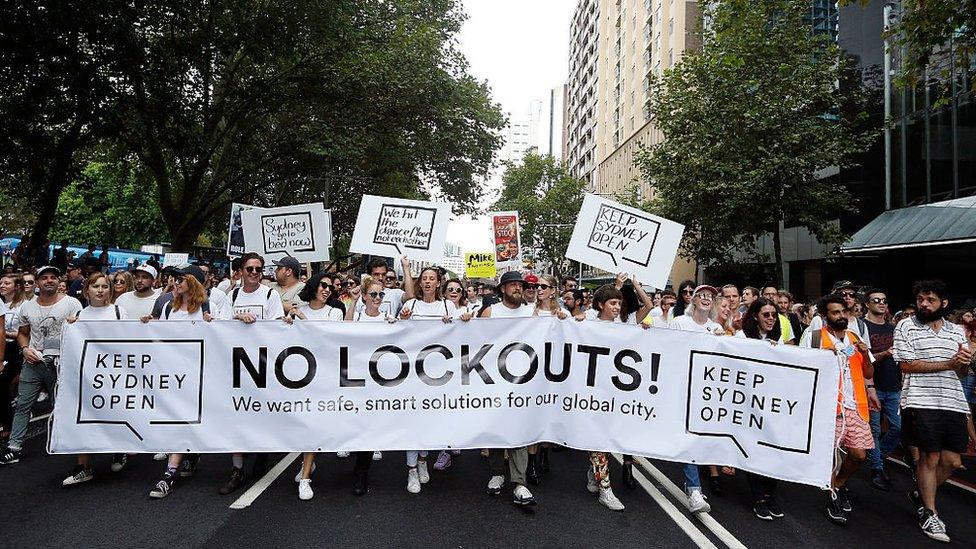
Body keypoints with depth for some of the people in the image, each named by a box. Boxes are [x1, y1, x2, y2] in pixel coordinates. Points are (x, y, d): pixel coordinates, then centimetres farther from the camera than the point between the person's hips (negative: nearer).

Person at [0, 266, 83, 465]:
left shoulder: (71, 303, -5)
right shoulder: (27, 307, 9)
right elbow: (22, 333, 19)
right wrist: (25, 349, 2)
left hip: (61, 363, -3)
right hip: (33, 362, 4)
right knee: (22, 405, 3)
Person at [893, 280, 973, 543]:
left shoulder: (957, 331, 13)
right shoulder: (906, 327, -2)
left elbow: (962, 372, 15)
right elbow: (907, 365, -9)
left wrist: (965, 361, -8)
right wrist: (948, 364, -15)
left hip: (953, 402, 5)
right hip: (921, 402, -5)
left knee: (952, 461, 8)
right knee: (930, 457, 1)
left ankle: (922, 495, 32)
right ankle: (929, 513, 16)